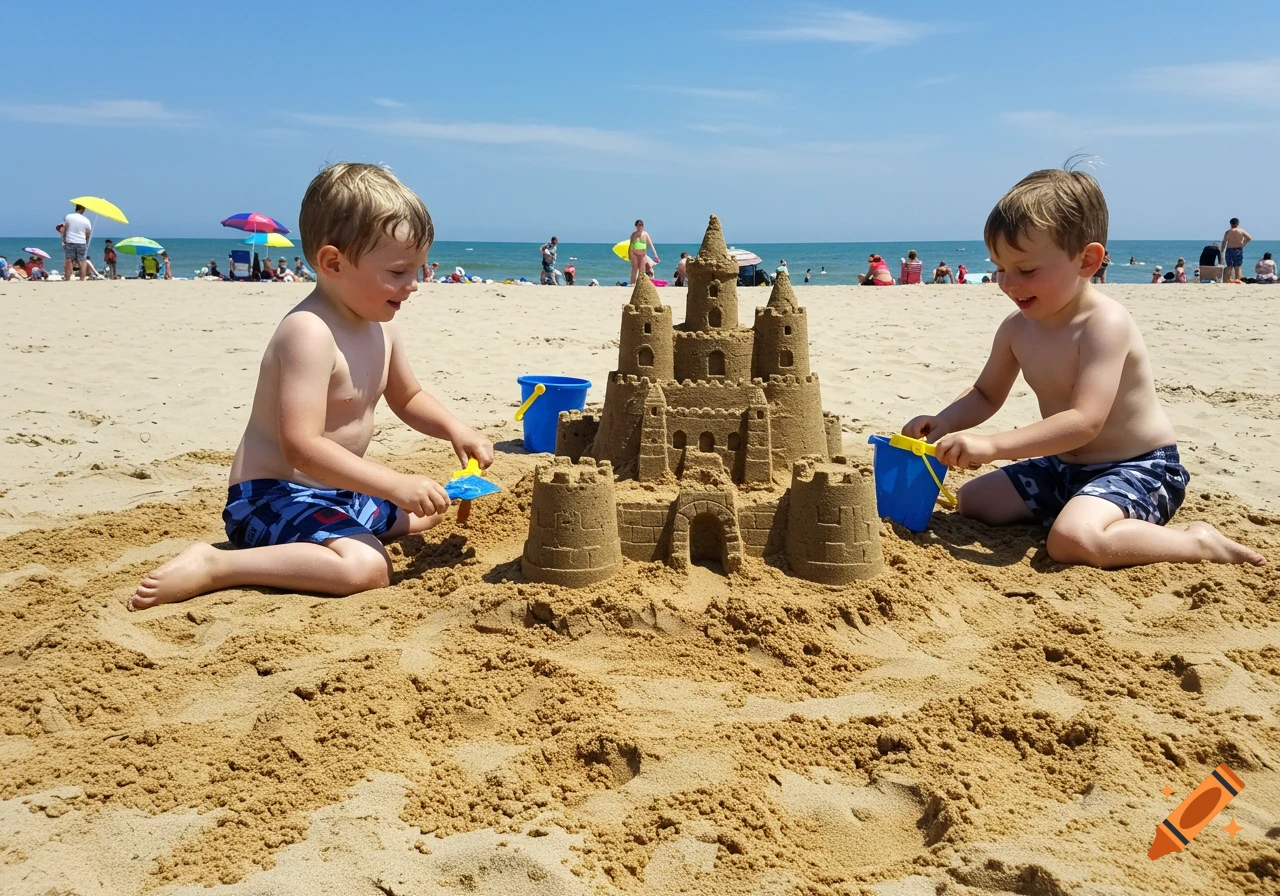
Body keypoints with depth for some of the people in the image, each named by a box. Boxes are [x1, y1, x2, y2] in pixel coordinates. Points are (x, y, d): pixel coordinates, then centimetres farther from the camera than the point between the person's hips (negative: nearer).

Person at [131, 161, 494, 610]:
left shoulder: (381, 327, 5)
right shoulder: (309, 333, -24)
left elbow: (408, 398, 22)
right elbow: (302, 446, -32)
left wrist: (454, 428, 3)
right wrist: (395, 485, -33)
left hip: (337, 492, 10)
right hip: (272, 496, -10)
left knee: (428, 511, 25)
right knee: (366, 567, -34)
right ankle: (212, 566, -20)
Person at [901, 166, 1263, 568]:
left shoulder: (1105, 323, -24)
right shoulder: (1017, 328, 0)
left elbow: (1085, 421, -34)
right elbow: (985, 395, 12)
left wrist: (991, 445, -40)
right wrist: (942, 423, -10)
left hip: (1137, 468, -8)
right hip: (1065, 466, 9)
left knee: (1073, 539, -35)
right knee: (971, 500, 9)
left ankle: (1200, 542, -11)